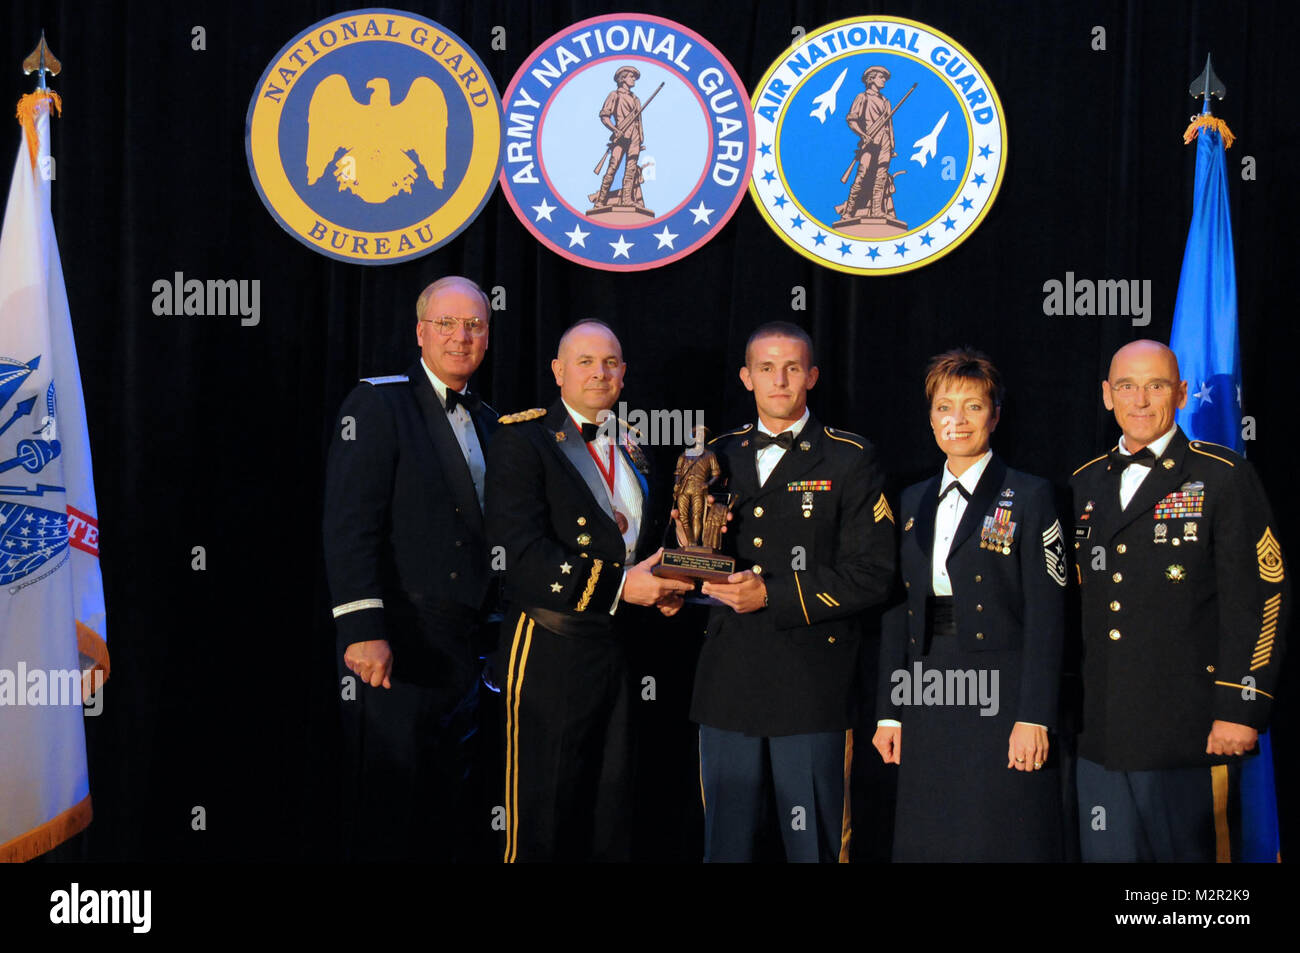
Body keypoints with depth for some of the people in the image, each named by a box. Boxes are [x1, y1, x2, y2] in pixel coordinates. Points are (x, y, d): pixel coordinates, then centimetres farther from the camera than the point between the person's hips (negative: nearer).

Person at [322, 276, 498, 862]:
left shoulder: (485, 422, 15)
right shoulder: (378, 404, -7)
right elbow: (349, 526, -15)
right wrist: (362, 629, -23)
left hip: (462, 648, 7)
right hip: (400, 643, -7)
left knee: (446, 811, 13)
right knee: (388, 812, -2)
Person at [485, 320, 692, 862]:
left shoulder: (631, 452, 15)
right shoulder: (522, 441, -7)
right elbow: (521, 551, -19)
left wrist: (663, 588, 3)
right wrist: (617, 584, -24)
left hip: (618, 649, 7)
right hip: (550, 650, -7)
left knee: (610, 814, 13)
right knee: (542, 819, 0)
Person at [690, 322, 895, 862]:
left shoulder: (850, 461, 0)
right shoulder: (719, 456, 14)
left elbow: (872, 574, -9)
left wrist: (772, 595, -14)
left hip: (811, 692, -4)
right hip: (728, 685, 4)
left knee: (814, 847, 3)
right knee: (725, 845, 11)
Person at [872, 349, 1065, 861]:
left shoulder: (1029, 496, -1)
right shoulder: (913, 502, 14)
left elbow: (1045, 616, -7)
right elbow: (897, 612, 14)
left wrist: (1034, 718, -14)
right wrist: (889, 712, 10)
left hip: (1001, 703, -5)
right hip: (928, 708, 5)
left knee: (1004, 841, -2)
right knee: (927, 842, 7)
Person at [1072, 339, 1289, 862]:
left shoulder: (1224, 478, -2)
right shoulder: (1085, 484, 14)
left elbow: (1260, 597, -7)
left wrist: (1239, 709, -13)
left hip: (1191, 737, -4)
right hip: (1101, 735, 5)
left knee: (1194, 851, 2)